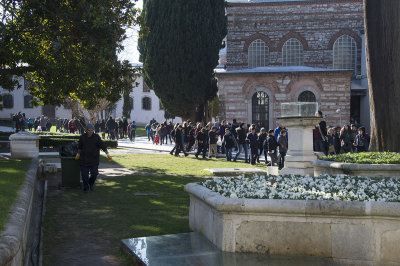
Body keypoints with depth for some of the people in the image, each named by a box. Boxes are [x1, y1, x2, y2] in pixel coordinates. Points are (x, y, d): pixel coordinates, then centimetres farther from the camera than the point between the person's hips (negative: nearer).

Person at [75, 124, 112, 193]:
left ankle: (91, 183, 31)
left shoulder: (97, 137, -9)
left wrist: (108, 155, -16)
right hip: (84, 159, 1)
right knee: (84, 174, 1)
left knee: (94, 173, -1)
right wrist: (78, 154, 24)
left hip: (94, 159, -1)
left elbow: (103, 146, -11)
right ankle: (86, 188, 18)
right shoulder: (82, 137, -2)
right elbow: (80, 146, 14)